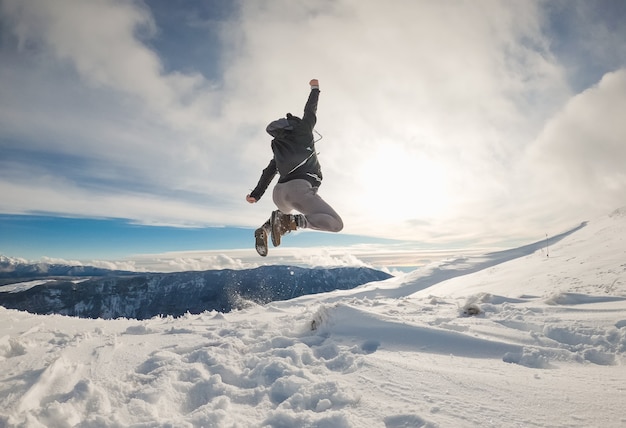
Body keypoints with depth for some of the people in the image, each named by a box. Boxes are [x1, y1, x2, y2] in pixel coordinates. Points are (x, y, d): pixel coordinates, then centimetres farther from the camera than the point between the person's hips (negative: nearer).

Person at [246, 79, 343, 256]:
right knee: (335, 223, -14)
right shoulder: (303, 131, 16)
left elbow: (268, 173, 26)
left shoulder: (279, 147, 27)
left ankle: (264, 229, 16)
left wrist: (255, 194, 30)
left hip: (279, 193, 7)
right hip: (300, 188, -7)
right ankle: (289, 221, -26)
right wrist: (315, 88, 46)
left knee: (285, 211, 42)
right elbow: (310, 109, 31)